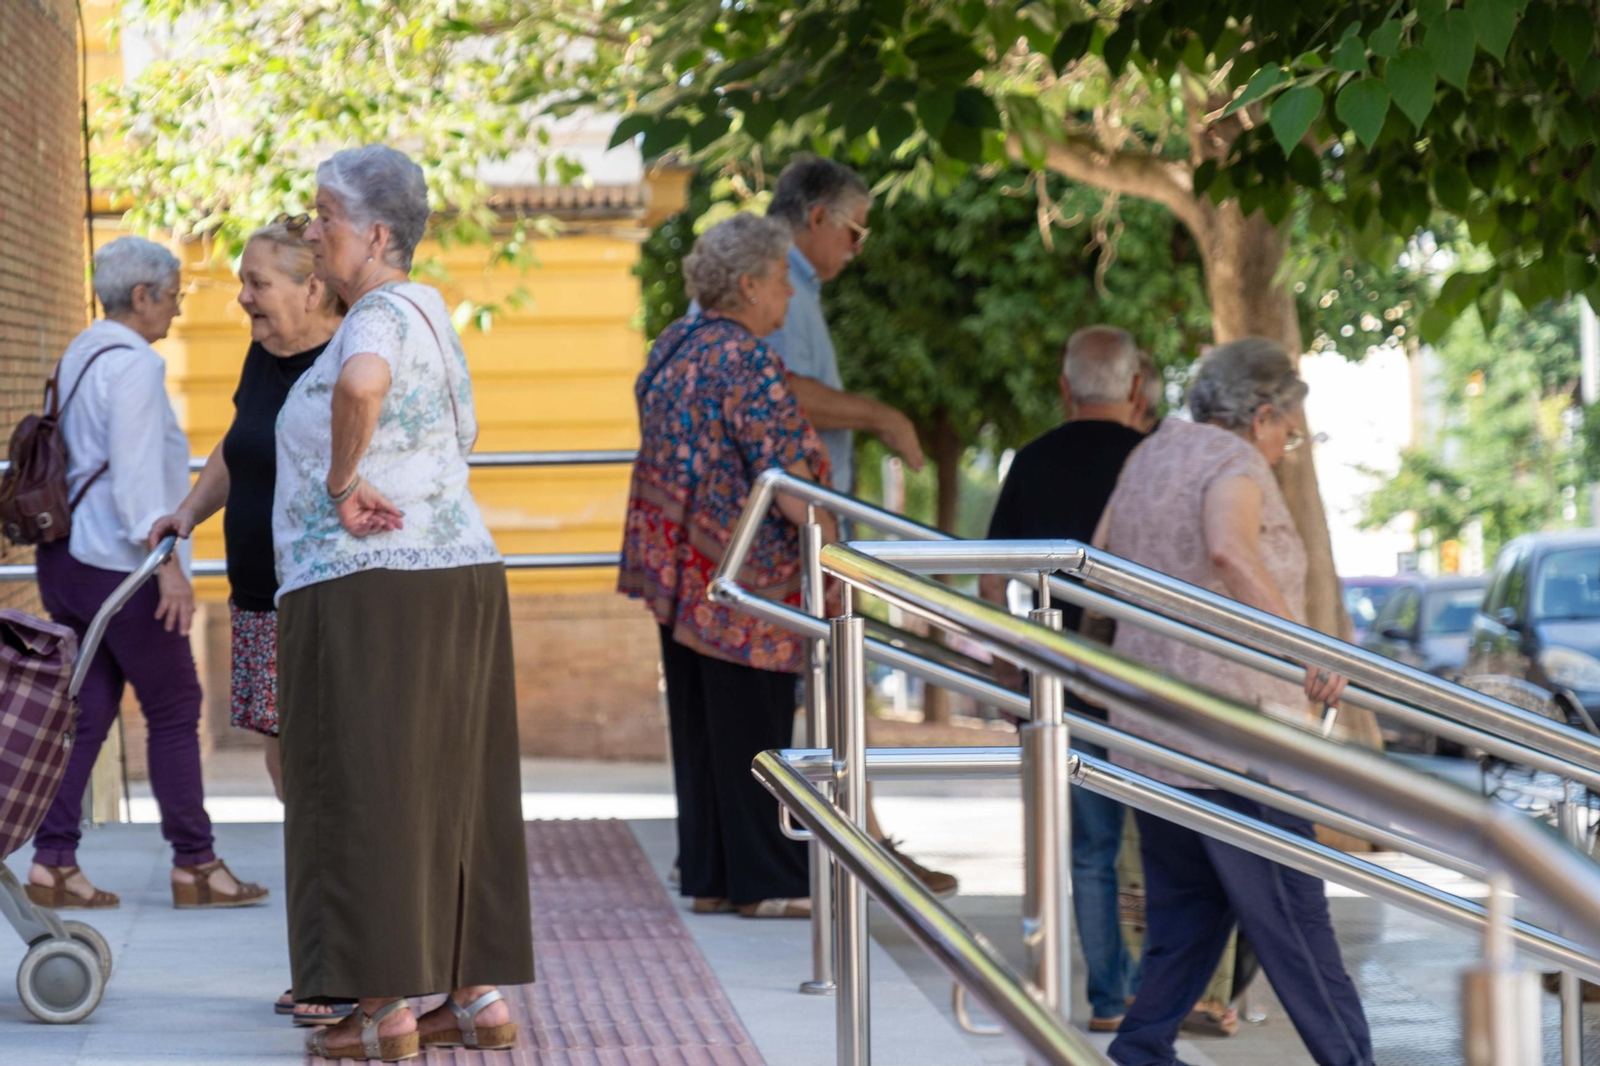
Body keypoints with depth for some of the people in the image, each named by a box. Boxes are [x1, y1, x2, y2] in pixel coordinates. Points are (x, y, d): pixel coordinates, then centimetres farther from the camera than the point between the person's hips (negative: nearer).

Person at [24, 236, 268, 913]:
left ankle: (52, 863, 3)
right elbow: (136, 473, -21)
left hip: (67, 556, 9)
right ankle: (194, 866, 6)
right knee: (174, 711, 1)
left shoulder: (78, 356, 14)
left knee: (84, 712, 8)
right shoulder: (133, 364, -14)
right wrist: (168, 564, -23)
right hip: (119, 562, -9)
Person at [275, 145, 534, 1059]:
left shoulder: (382, 314, -14)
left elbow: (363, 382, -37)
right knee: (455, 784, 11)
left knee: (370, 786, -3)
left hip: (366, 588, -9)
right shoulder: (428, 312, 17)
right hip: (460, 571, 9)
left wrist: (343, 484, -25)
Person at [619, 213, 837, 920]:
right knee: (752, 728, -1)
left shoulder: (672, 346, 11)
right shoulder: (748, 364, -17)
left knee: (698, 725, 12)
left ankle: (706, 875, 17)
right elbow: (791, 478, -20)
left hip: (673, 565, 9)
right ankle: (765, 881, 5)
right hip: (743, 581, -9)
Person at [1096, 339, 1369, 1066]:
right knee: (1290, 917, -2)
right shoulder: (1235, 465, -11)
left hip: (1148, 727, 8)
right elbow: (1230, 549, -32)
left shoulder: (1149, 456, 14)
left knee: (1185, 908, 16)